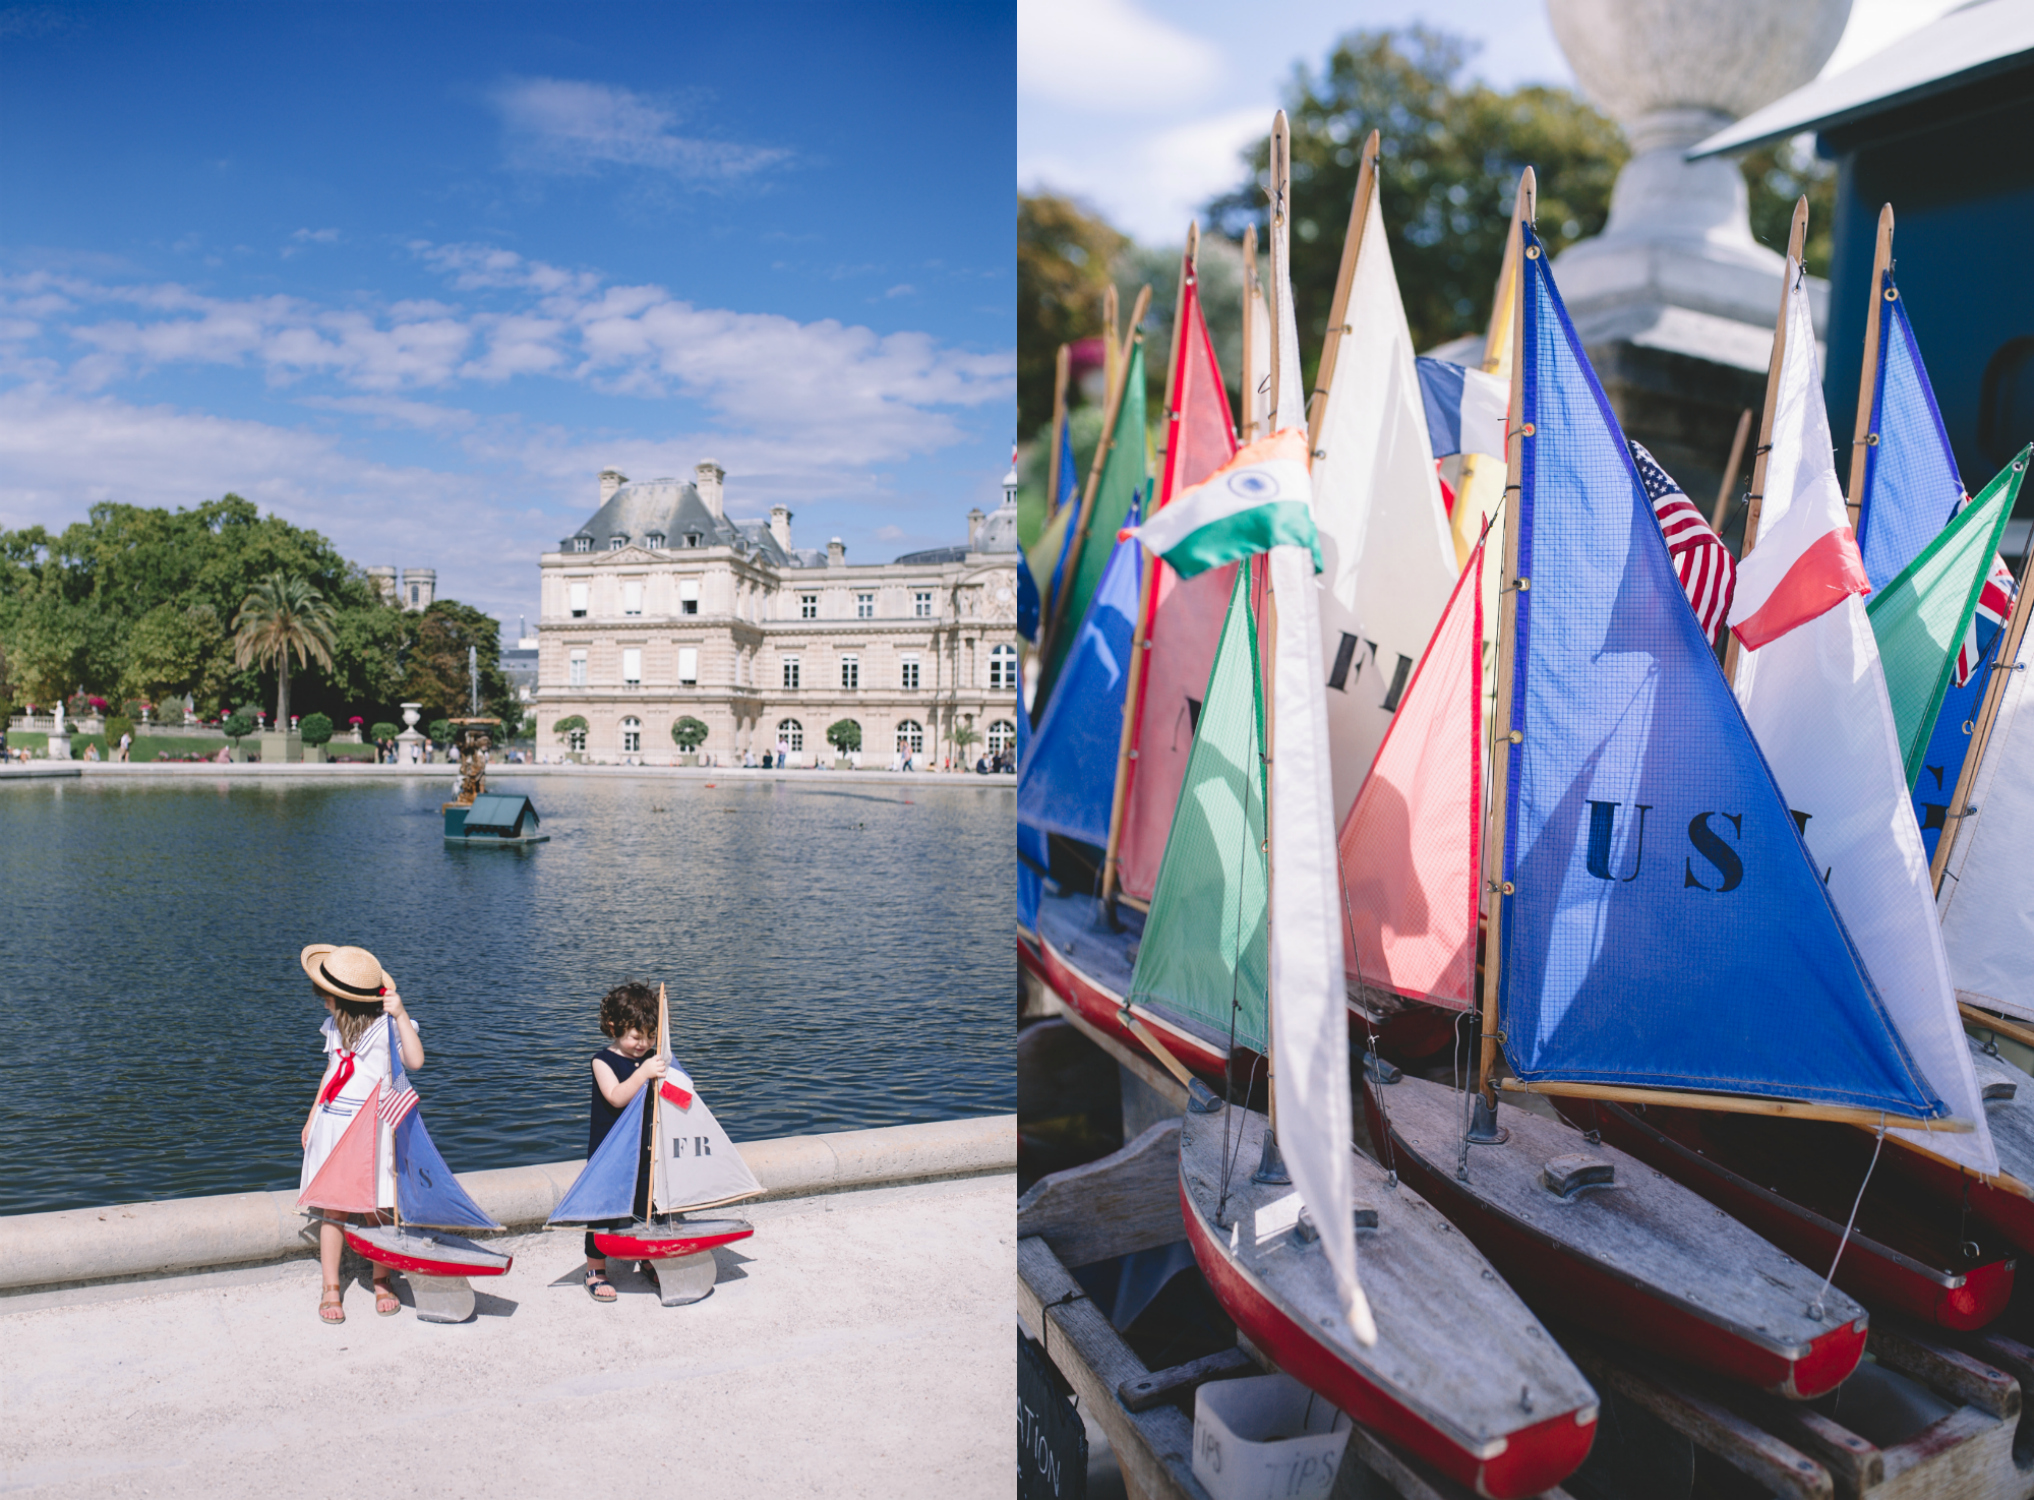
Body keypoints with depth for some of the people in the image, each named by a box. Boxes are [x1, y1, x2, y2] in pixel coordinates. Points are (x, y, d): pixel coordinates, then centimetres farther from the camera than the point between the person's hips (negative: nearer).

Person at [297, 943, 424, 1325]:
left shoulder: (387, 1024, -11)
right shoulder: (334, 1025, 9)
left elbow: (415, 1061, -26)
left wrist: (401, 1015, -31)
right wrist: (312, 1117, 24)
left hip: (375, 1125, -5)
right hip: (333, 1123, 5)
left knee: (378, 1209, 1)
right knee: (334, 1208, 4)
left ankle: (381, 1283, 18)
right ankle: (330, 1289, 14)